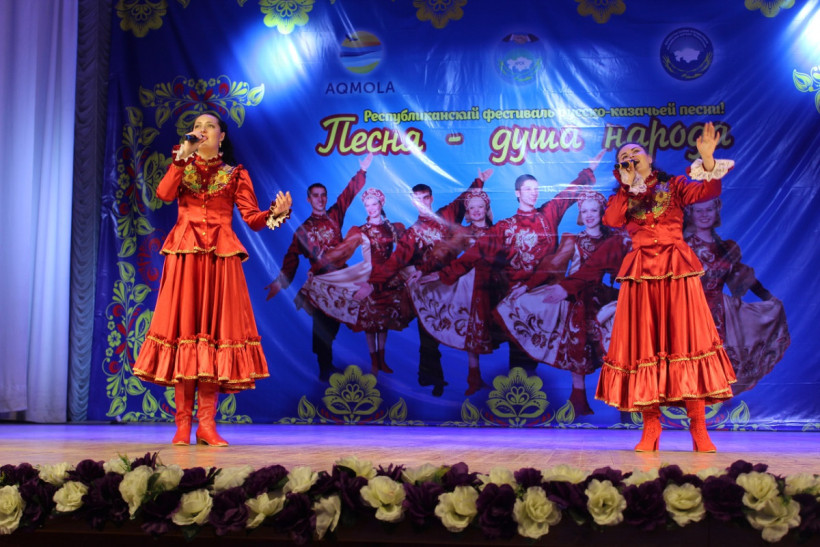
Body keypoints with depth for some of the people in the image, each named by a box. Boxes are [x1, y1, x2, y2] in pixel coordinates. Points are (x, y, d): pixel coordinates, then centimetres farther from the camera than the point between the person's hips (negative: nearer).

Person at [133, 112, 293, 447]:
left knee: (215, 329, -4)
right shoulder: (182, 166, 17)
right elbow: (163, 194, -5)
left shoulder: (235, 174, 14)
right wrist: (183, 156, -8)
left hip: (220, 258, 0)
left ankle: (207, 422, -2)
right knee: (183, 328, -5)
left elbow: (252, 218, 3)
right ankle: (183, 422, -1)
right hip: (184, 255, 1)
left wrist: (276, 213, -16)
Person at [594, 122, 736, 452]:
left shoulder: (673, 186, 11)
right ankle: (650, 426, 5)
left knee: (686, 338, -5)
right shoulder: (623, 197, 15)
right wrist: (628, 186, -5)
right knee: (644, 344, -1)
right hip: (641, 272, 2)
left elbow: (708, 191, -8)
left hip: (677, 270, -1)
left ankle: (698, 428, -2)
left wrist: (708, 160, -23)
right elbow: (611, 220, -7)